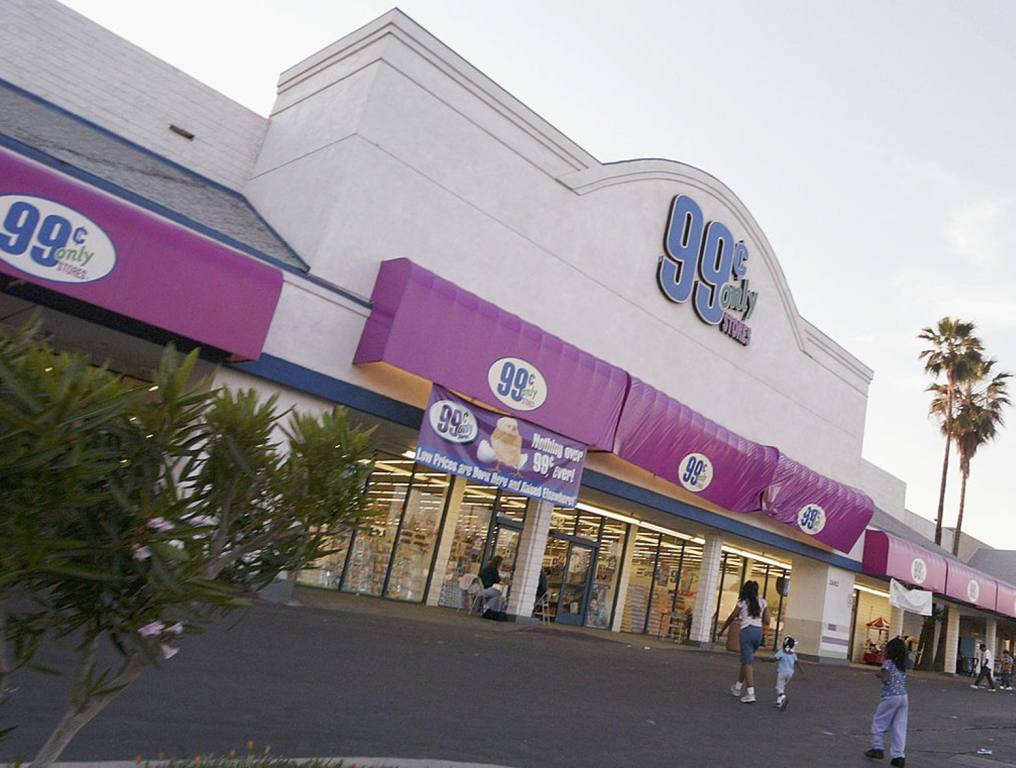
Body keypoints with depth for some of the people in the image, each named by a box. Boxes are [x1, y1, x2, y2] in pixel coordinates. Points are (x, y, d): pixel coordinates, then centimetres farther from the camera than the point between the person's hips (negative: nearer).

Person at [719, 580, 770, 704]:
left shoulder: (743, 602, 3)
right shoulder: (762, 602, 11)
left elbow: (731, 618, 7)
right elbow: (767, 621, 7)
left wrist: (722, 630, 20)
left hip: (747, 630, -5)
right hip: (758, 631, 5)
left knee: (748, 662, -6)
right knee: (746, 660, 19)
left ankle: (750, 694, -15)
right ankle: (738, 687, 29)